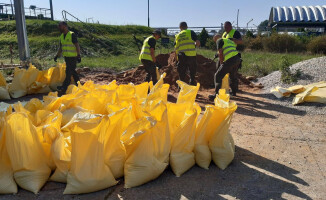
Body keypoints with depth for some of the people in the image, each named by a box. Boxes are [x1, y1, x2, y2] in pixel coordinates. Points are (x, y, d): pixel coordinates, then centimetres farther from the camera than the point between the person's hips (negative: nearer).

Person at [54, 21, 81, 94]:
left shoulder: (72, 35, -9)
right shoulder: (61, 36, 13)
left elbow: (77, 45, -13)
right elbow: (61, 47, 20)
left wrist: (79, 55, -19)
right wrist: (57, 56, 13)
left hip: (72, 57, -8)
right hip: (66, 57, 8)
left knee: (69, 72, -9)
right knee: (72, 71, 14)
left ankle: (64, 89, -9)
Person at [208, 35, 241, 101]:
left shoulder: (219, 40, 7)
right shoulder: (230, 41, 30)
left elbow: (220, 53, -4)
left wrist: (221, 63, 6)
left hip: (230, 60, -8)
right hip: (237, 58, 8)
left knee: (218, 76, -2)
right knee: (233, 76, 26)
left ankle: (217, 94, -7)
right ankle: (234, 92, 40)